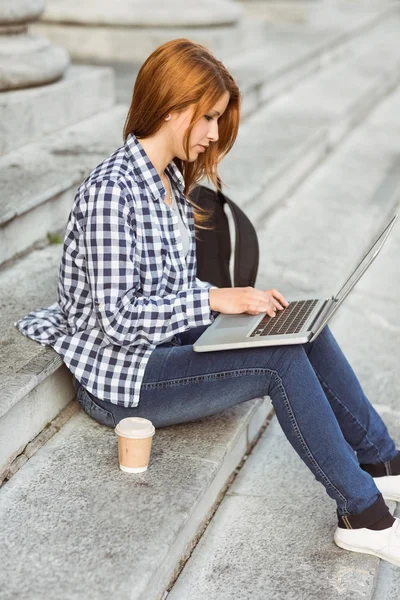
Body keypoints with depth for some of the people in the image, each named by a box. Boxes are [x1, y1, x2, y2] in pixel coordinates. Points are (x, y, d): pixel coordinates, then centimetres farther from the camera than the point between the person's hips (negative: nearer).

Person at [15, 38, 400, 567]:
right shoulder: (111, 189, -21)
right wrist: (215, 300, -22)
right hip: (119, 377, -9)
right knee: (283, 360, -21)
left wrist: (240, 300, -2)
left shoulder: (171, 178, 7)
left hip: (163, 342, 9)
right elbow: (119, 319, -23)